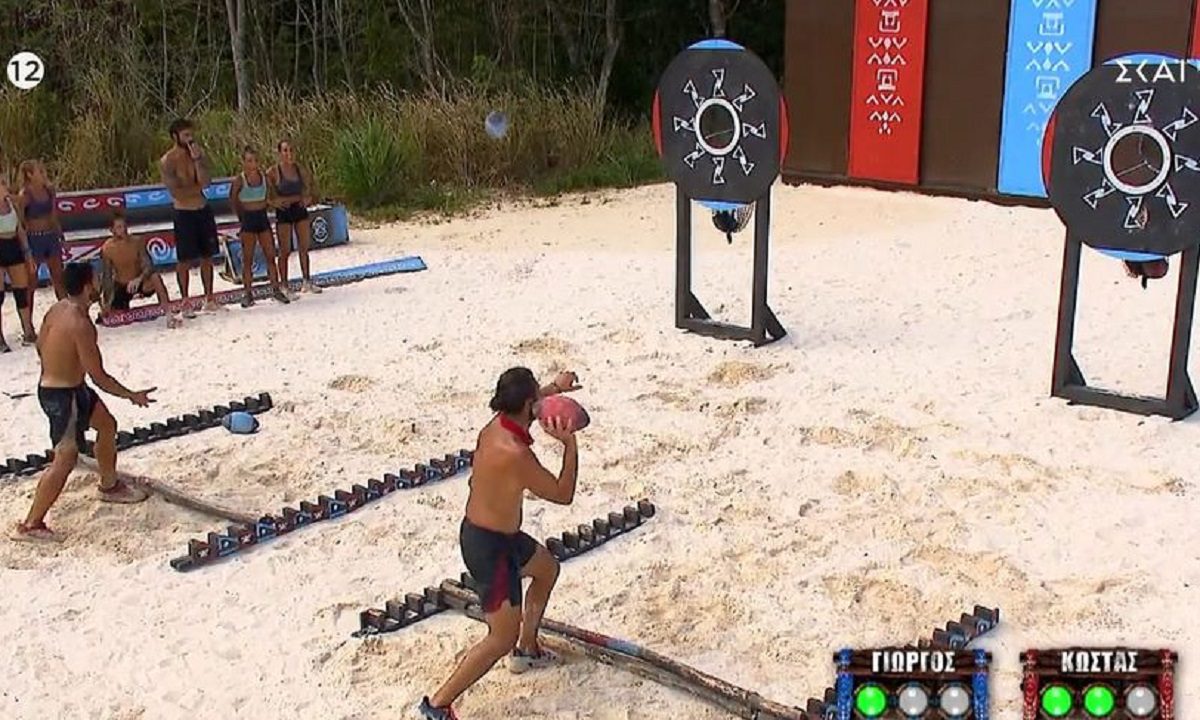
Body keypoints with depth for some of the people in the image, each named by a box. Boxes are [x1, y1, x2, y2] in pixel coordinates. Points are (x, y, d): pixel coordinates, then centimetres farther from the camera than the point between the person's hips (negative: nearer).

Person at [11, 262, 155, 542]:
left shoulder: (56, 309, -1)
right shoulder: (81, 325, -28)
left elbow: (40, 345, 14)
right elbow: (99, 376, -25)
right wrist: (132, 396, -13)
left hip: (49, 385, 10)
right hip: (64, 396, -10)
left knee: (107, 425, 24)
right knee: (65, 459, -5)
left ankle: (110, 486, 42)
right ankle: (30, 525, 0)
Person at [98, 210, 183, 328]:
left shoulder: (137, 242, -16)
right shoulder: (107, 249, -15)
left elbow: (148, 266, -23)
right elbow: (106, 277, -12)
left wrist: (138, 279, -43)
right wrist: (106, 302, -20)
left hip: (140, 283, -2)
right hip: (121, 286, 2)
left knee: (154, 278, -36)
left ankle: (170, 313, -32)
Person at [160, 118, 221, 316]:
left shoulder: (198, 153, 4)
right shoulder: (168, 161, -10)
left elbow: (205, 181, -9)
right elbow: (177, 192, -16)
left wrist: (197, 159, -17)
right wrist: (198, 187, -6)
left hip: (203, 210, 5)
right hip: (184, 213, -5)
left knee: (207, 257, 10)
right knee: (185, 260, 0)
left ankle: (209, 299, 19)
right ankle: (185, 302, 10)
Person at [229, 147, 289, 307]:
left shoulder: (264, 177, 1)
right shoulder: (239, 180, -9)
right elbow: (233, 201, 2)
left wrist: (261, 210, 9)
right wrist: (243, 216, 7)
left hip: (262, 217, 3)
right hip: (248, 220, -3)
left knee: (270, 256, 3)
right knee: (247, 259, 2)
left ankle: (276, 289, 9)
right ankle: (248, 294, 7)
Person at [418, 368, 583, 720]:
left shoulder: (496, 425, -5)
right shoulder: (516, 455, -32)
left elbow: (521, 404, 22)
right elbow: (564, 494, -20)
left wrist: (554, 388, 24)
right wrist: (570, 445, -18)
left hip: (477, 530, 10)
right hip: (491, 547, -10)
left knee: (547, 567, 31)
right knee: (502, 639, 1)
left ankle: (527, 650, 46)